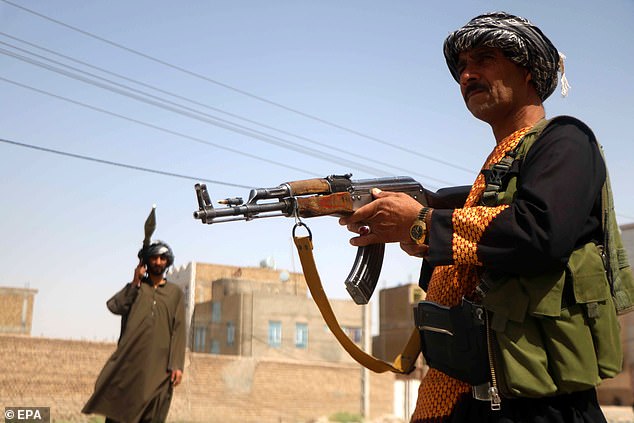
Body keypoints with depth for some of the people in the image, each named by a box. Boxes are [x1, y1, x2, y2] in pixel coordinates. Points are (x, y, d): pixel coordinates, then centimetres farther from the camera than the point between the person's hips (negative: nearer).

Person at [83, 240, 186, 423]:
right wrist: (136, 282, -4)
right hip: (129, 359, 1)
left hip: (159, 365, -1)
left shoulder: (175, 292, 12)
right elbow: (114, 306, -3)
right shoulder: (135, 286, 16)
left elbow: (178, 331, 3)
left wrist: (177, 365, -6)